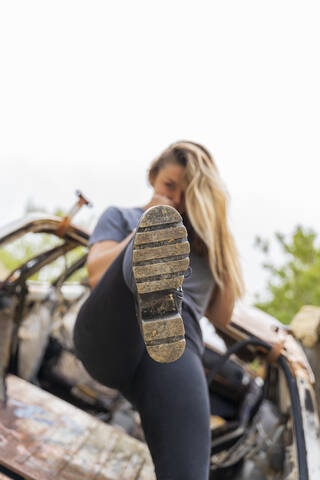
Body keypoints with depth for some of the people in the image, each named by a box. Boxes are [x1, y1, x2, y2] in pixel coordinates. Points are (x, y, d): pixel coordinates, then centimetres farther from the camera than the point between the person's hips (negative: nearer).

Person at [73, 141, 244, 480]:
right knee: (154, 249, -32)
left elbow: (221, 317, 25)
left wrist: (225, 256, 13)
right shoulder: (121, 217, 24)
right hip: (108, 339, -1)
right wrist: (146, 230, 4)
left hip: (176, 343, 2)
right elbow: (97, 276, 6)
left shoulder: (205, 242, 30)